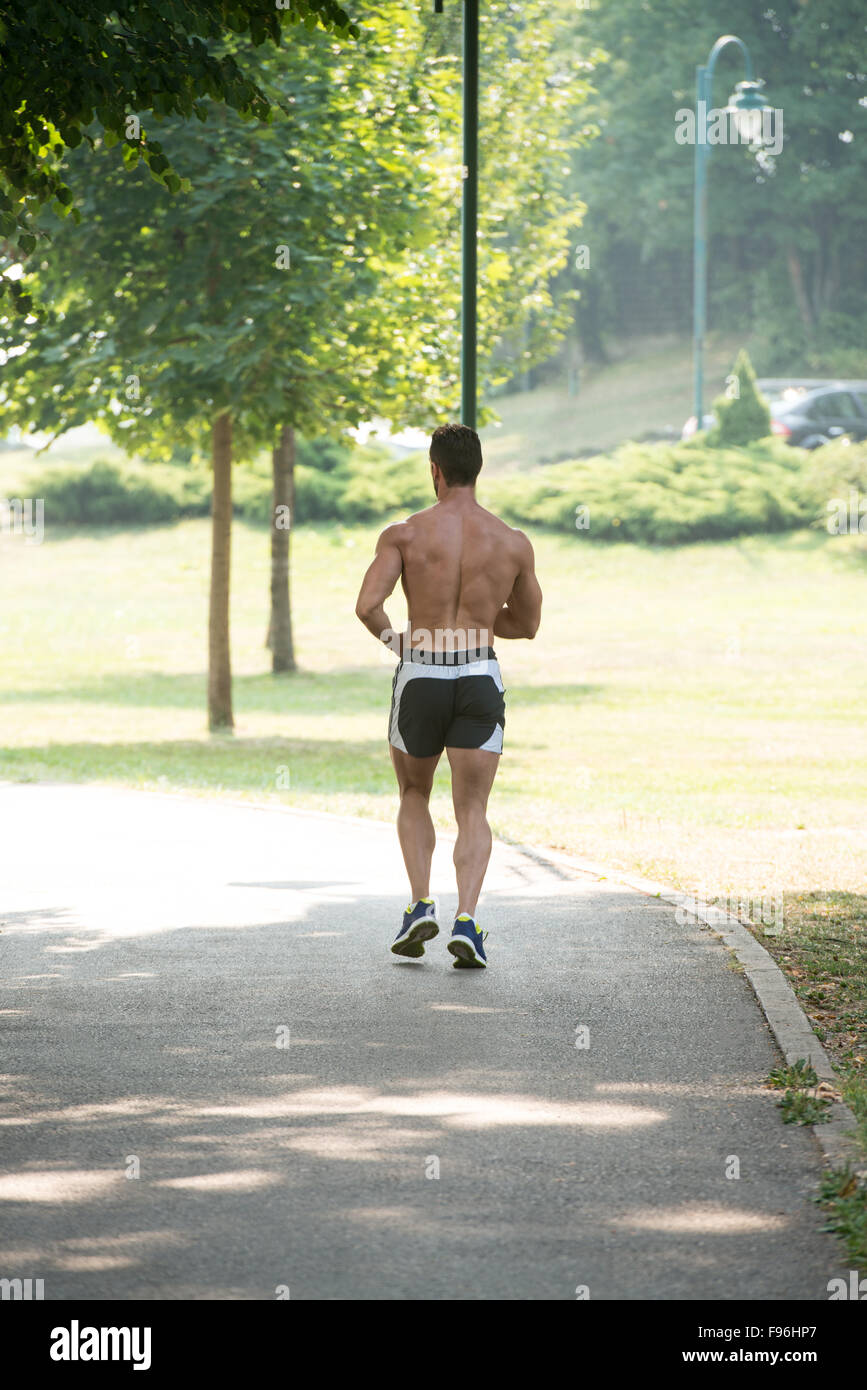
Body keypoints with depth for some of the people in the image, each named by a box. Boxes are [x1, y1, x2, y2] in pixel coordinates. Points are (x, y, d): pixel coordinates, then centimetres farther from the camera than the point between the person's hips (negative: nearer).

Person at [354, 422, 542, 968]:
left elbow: (367, 605, -17)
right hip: (481, 679, 1)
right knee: (473, 812, 2)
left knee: (414, 797, 22)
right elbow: (527, 624, 15)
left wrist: (390, 637, 5)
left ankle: (421, 903, 5)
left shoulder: (404, 534, -5)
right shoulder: (515, 543, 2)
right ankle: (467, 919, -18)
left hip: (419, 678, 0)